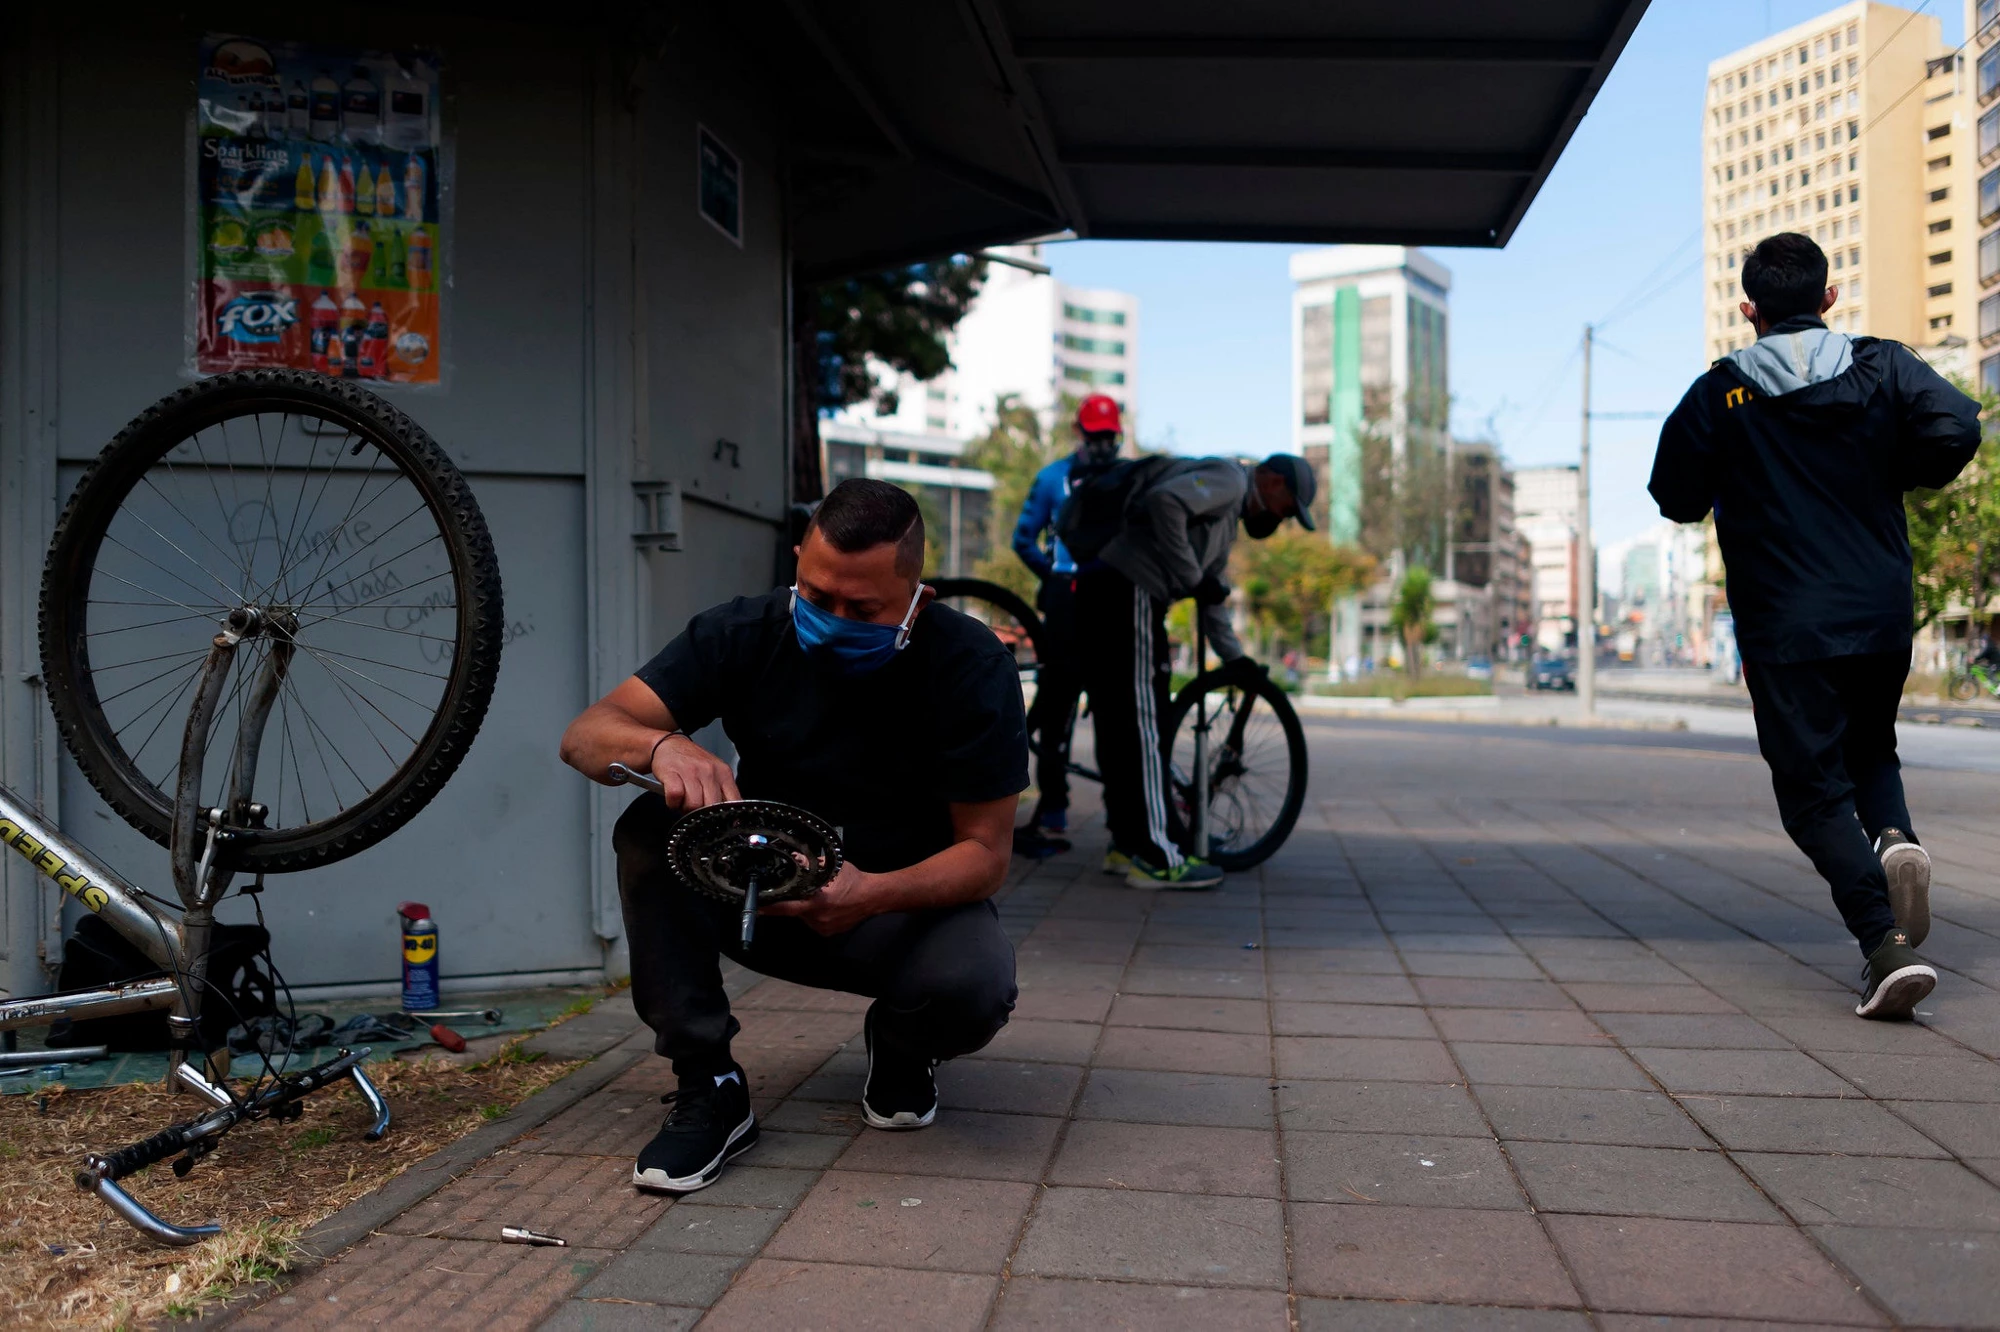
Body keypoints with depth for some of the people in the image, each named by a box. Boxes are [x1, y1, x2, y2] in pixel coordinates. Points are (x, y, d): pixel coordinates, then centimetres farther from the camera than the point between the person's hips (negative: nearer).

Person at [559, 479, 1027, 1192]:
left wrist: (875, 894, -37)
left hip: (909, 899, -2)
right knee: (649, 828, -27)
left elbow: (985, 850, -17)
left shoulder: (972, 666, -17)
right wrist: (662, 746, -43)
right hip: (760, 893, 2)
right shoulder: (744, 633, -13)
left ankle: (902, 1048, 5)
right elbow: (584, 736, -18)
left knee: (975, 985, -35)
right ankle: (708, 1090, -17)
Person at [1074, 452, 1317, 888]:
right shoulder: (1227, 478, -4)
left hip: (1104, 592, 11)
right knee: (1143, 725, -9)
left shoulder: (1228, 517, 28)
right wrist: (1192, 577, -15)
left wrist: (1233, 657, 30)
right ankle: (1157, 857, -7)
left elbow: (1211, 594, 33)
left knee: (1120, 726, 13)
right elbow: (1165, 501, -22)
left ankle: (1127, 845, 19)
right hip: (1126, 594, -11)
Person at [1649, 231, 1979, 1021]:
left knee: (1814, 789, 0)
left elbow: (1677, 498, 2)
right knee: (1870, 749, 24)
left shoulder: (1720, 393, 0)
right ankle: (1894, 837, -8)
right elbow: (1957, 428, -11)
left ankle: (1886, 942, -17)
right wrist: (1893, 475, 8)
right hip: (1883, 617, 3)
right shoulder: (1883, 366, 4)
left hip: (1785, 628, -3)